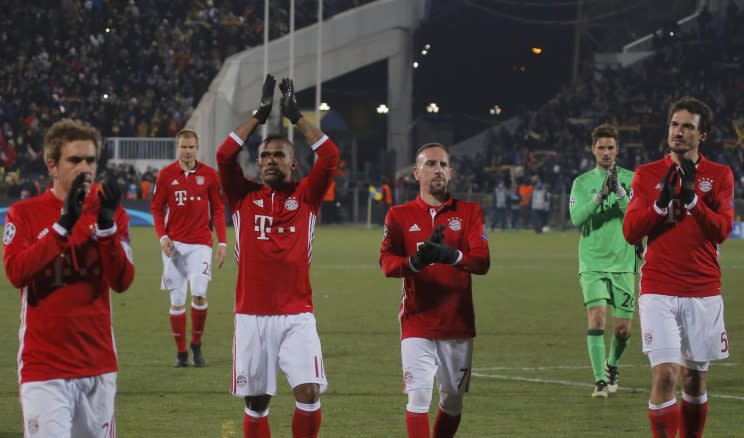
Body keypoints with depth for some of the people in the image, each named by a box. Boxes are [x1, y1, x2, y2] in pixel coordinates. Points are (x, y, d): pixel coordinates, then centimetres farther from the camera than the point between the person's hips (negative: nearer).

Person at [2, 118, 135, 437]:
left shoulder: (112, 214, 8)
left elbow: (122, 281, -4)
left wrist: (106, 224, -17)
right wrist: (64, 224, -20)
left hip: (98, 366, 3)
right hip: (43, 366, -3)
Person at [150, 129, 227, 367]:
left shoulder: (208, 174, 4)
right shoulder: (165, 175, 3)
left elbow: (218, 209, 7)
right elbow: (156, 207, 6)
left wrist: (222, 242, 0)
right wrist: (162, 236, -8)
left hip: (200, 244, -1)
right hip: (174, 244, 1)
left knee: (199, 293, -15)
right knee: (177, 300, 0)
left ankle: (197, 344, 5)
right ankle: (181, 352, 9)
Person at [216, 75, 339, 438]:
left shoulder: (305, 197, 7)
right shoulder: (244, 197, 8)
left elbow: (330, 156, -4)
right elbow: (224, 155, -4)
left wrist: (296, 115, 1)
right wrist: (260, 114, -1)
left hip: (296, 316, -1)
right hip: (251, 317, 1)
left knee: (309, 393, -12)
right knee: (256, 401, 6)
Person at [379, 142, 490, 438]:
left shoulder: (469, 212, 5)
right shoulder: (400, 215, 5)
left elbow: (482, 262, -8)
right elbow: (386, 262, -7)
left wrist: (451, 256, -28)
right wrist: (415, 262, -29)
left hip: (459, 324, 2)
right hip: (417, 324, -2)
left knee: (453, 402, 11)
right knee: (418, 397, -13)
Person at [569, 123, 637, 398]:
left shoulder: (631, 179, 4)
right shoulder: (582, 182, 4)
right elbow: (577, 218, -11)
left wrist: (619, 192, -22)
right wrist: (601, 195, -23)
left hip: (623, 263, 1)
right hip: (592, 264, -1)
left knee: (623, 328, 4)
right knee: (597, 318, -17)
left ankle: (612, 365, 33)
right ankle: (600, 380, -15)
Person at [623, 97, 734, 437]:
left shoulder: (719, 176, 5)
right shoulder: (647, 175, 6)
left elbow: (722, 230, -6)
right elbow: (630, 231, -1)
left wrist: (691, 197, -18)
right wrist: (662, 201, -14)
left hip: (703, 292, 1)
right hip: (658, 290, -1)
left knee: (695, 380, 8)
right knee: (665, 375, -14)